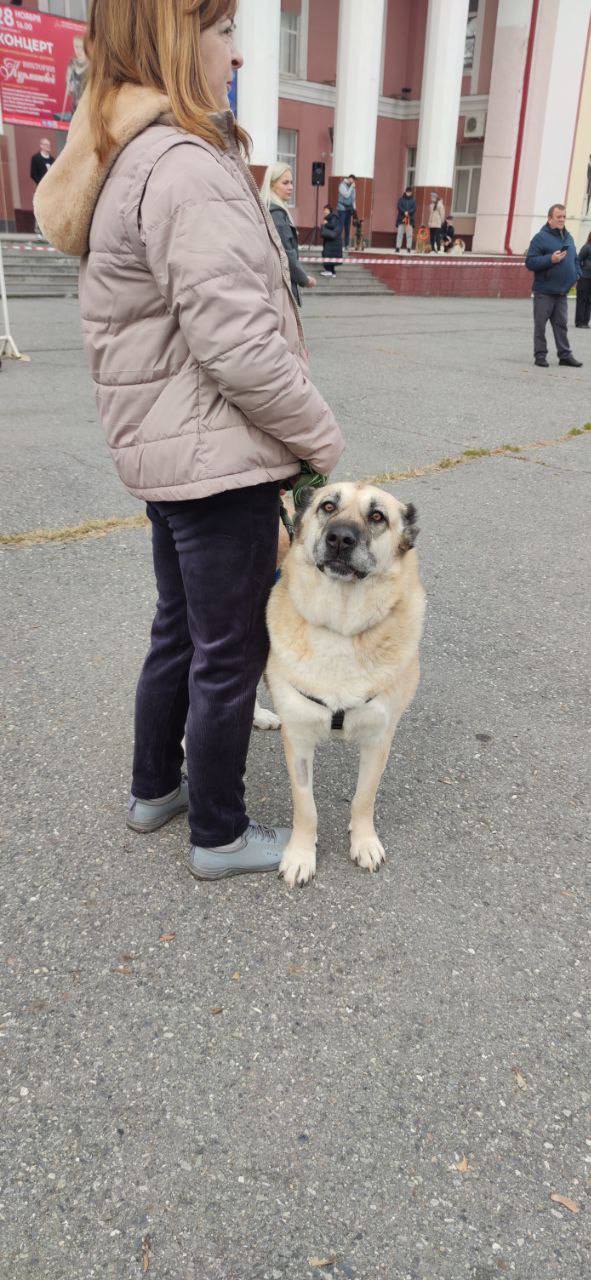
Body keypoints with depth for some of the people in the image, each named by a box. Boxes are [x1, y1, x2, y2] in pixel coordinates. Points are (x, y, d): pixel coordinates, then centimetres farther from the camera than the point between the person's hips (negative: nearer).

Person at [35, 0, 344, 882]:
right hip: (220, 456, -10)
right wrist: (322, 438, -11)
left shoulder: (122, 162, 13)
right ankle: (220, 836, 21)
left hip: (165, 448, 10)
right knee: (231, 653, 3)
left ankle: (154, 788, 38)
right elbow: (239, 345, -25)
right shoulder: (185, 167, -19)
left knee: (179, 631, 21)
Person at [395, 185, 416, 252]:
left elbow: (414, 208, -2)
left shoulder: (413, 200, 6)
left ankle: (409, 248, -1)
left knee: (409, 234, -3)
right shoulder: (401, 199, 5)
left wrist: (408, 212, -18)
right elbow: (399, 207, -5)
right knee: (399, 233, -3)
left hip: (410, 219, 0)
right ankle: (398, 247, 0)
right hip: (401, 219, 0)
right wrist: (405, 212, -19)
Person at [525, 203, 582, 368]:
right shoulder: (541, 237, -7)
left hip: (562, 292, 6)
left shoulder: (568, 237, 15)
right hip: (544, 292, -6)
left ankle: (565, 355, 14)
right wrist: (550, 259, -22)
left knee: (561, 325, 9)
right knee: (540, 325, 0)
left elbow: (575, 260, 25)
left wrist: (576, 275, 8)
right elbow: (530, 262, -13)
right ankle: (540, 355, 8)